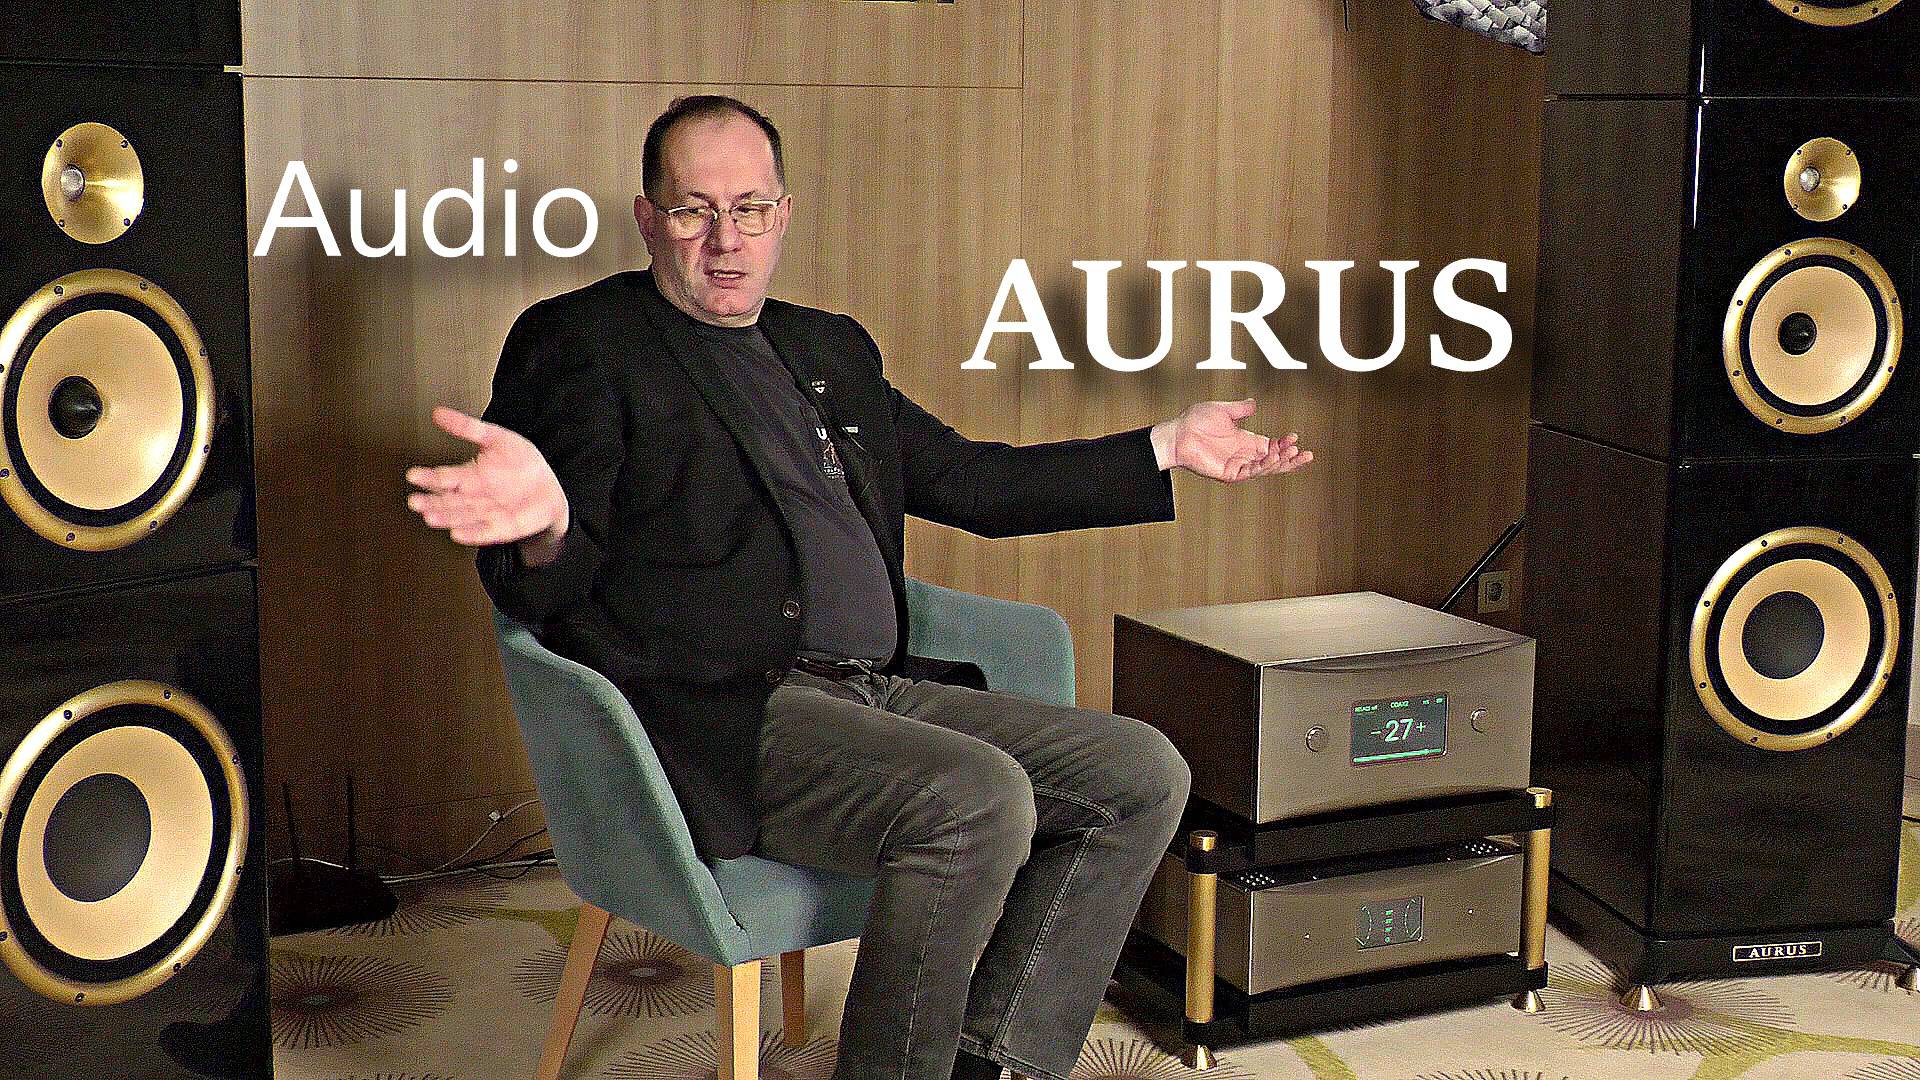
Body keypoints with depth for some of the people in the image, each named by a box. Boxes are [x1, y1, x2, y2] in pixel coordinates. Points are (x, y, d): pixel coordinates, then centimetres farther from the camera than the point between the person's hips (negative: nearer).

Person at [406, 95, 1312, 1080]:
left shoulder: (829, 348, 23)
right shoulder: (580, 343, 0)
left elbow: (964, 479, 28)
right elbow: (545, 593, -9)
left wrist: (1168, 448, 25)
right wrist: (546, 526, -35)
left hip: (875, 693, 8)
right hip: (718, 714, -8)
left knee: (1141, 775, -3)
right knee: (980, 797, -30)